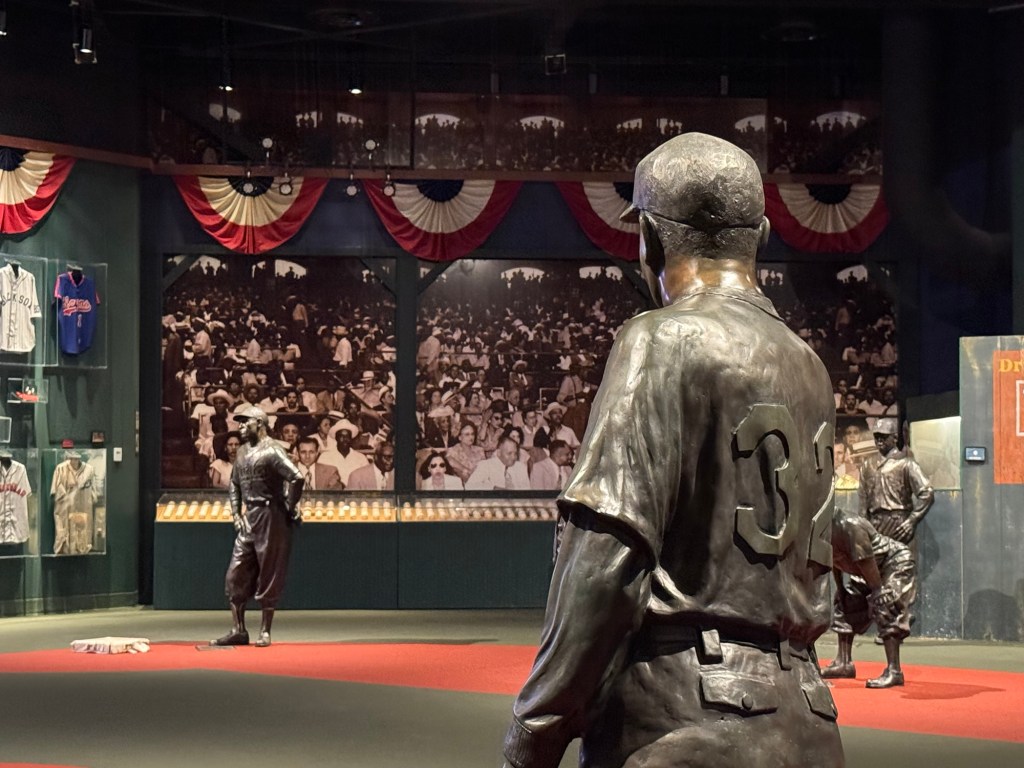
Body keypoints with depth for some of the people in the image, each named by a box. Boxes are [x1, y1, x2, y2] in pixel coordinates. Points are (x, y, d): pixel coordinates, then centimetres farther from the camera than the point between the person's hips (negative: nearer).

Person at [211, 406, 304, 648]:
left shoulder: (271, 451, -12)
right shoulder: (243, 454, 14)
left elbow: (296, 478, -23)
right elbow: (234, 486, 27)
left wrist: (289, 509, -14)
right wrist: (236, 514, 15)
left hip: (271, 518, -8)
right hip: (248, 519, 8)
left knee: (268, 576, -1)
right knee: (235, 574, 5)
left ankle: (265, 631, 7)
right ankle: (238, 630, 12)